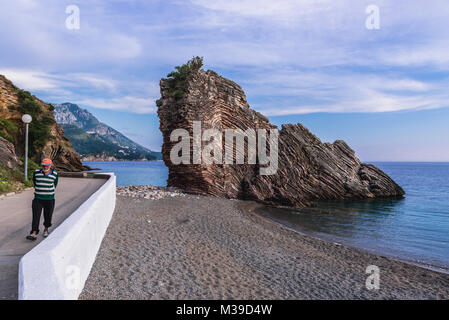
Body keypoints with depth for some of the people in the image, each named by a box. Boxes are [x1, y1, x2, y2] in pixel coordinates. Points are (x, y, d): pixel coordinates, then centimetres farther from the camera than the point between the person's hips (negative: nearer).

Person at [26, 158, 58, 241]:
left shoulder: (54, 174, -4)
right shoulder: (36, 173, -1)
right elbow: (35, 184, 16)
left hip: (49, 199, 0)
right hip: (38, 199, 1)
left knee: (48, 216, 10)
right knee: (36, 215, -8)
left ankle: (46, 229, 33)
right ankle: (34, 234, -9)